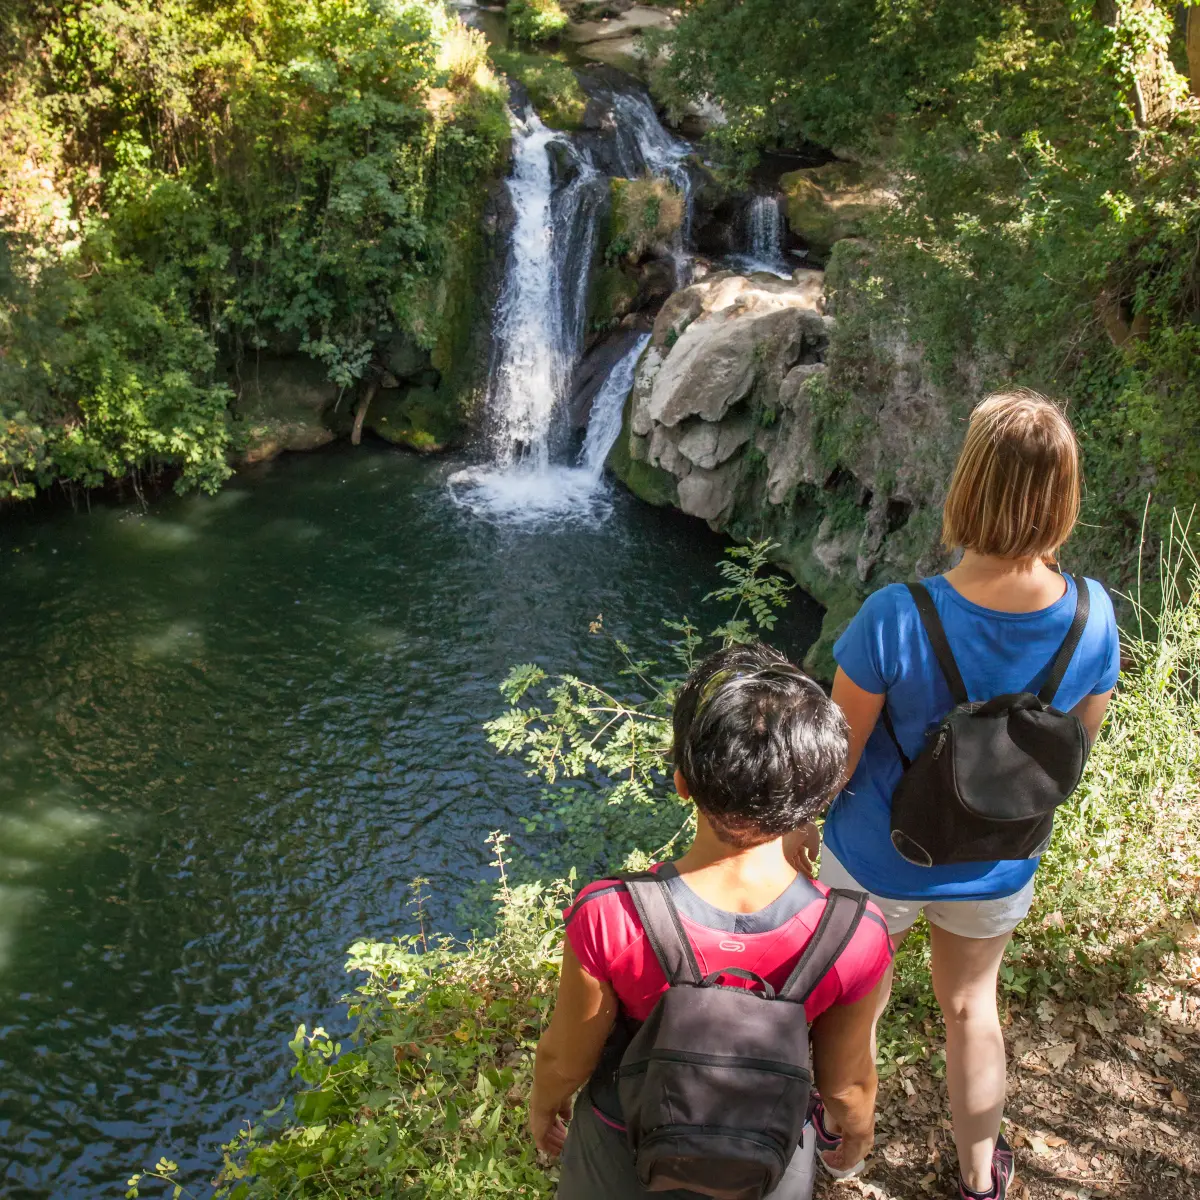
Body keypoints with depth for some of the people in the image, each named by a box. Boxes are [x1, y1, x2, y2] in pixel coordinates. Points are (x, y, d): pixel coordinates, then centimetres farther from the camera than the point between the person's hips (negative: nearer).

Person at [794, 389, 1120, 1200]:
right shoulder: (1092, 617, -21)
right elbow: (1080, 740, -4)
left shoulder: (895, 619, -33)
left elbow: (836, 757, -20)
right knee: (970, 1006, 29)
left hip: (878, 859, -2)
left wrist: (796, 828, -1)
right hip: (996, 866, 3)